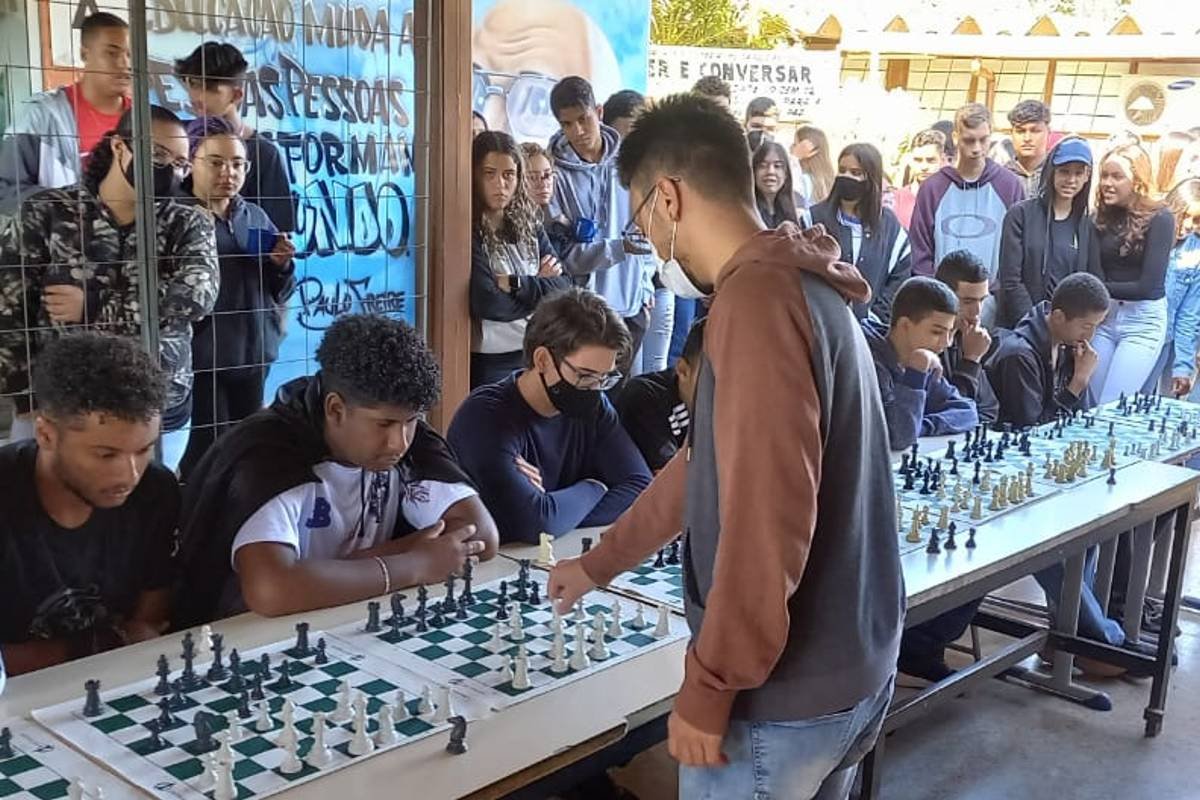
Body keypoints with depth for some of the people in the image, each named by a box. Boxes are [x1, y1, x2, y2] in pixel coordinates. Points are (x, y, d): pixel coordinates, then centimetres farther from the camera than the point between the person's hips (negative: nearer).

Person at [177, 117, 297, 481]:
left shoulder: (256, 216, 13)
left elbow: (279, 294, 17)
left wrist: (281, 265, -4)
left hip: (253, 351, 6)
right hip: (201, 355, -6)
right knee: (209, 448, -8)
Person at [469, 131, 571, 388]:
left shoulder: (528, 225, 6)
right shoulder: (470, 233, -13)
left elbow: (564, 287, 0)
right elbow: (488, 304, -22)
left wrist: (517, 284, -16)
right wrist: (539, 286, -8)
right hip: (490, 364, -6)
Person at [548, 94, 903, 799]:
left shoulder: (759, 296, -20)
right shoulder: (802, 287, 12)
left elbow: (768, 512, -27)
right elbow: (710, 465, 19)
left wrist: (709, 688, -18)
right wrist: (600, 563, 26)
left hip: (786, 690, -9)